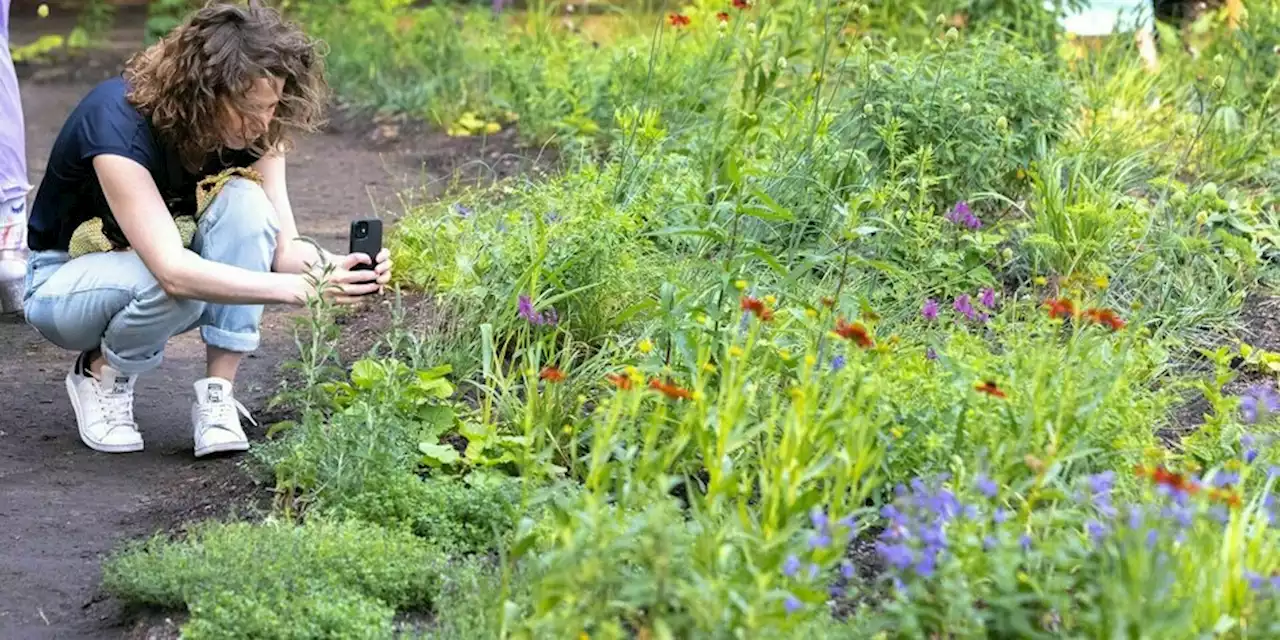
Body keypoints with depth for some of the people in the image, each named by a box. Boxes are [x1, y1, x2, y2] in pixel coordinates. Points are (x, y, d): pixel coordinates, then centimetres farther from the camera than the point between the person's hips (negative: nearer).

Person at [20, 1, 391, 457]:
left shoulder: (252, 128, -17)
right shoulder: (118, 122, -35)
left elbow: (284, 248, -18)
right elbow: (173, 269, -44)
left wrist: (334, 268, -42)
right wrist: (304, 288, -51)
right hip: (65, 280, -5)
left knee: (244, 200, -27)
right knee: (175, 287, -38)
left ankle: (217, 397, -20)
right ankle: (101, 374, -6)